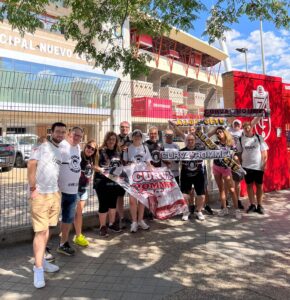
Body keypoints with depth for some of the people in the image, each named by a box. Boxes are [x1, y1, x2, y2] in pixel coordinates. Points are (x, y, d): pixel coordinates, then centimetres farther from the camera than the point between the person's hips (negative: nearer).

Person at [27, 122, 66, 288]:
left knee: (47, 229, 15)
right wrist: (33, 188, -19)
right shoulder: (42, 147, -7)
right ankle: (38, 269, 4)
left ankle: (41, 261, 29)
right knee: (41, 231, -5)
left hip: (55, 194, 7)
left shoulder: (59, 152, 16)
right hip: (40, 195, -7)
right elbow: (31, 165, -15)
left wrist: (57, 190, 15)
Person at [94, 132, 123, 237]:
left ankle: (112, 223, 31)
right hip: (102, 182, -5)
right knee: (103, 204, 2)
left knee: (113, 203, 15)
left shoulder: (118, 152, 9)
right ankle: (103, 226, 15)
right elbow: (95, 166, -13)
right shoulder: (100, 151, -7)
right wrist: (101, 170, -29)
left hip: (114, 181, 6)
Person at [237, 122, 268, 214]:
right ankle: (252, 205, 18)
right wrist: (239, 164, 1)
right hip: (246, 166, 1)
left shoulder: (259, 138, -3)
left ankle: (259, 206, 17)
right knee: (249, 185, 8)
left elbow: (264, 152, -2)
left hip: (258, 166, -1)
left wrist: (264, 164, -8)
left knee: (259, 186, 7)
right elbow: (239, 153, 5)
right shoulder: (241, 139, 1)